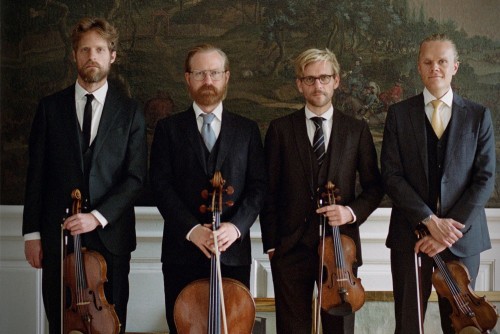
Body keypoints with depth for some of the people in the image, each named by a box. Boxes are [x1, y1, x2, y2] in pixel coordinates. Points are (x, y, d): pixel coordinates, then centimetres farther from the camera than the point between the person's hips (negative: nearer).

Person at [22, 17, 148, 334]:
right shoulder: (50, 107, 7)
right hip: (58, 235, 1)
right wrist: (32, 233, 1)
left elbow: (136, 177, -2)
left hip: (110, 235, 0)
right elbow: (36, 174, 6)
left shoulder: (130, 111, 4)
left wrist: (98, 217, -14)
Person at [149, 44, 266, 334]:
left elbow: (258, 186, 4)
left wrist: (236, 225, -13)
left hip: (233, 252, 1)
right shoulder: (168, 128, 8)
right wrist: (190, 228, -15)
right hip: (182, 250, 0)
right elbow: (161, 185, -2)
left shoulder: (247, 130, 11)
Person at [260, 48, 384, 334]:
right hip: (291, 247, 0)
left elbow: (374, 186, 9)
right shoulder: (280, 129, 4)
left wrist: (353, 211, -10)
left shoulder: (357, 130, 6)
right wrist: (271, 243, 0)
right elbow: (269, 191, 4)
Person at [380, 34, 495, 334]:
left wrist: (452, 229, -12)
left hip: (462, 239, 0)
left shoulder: (479, 116, 5)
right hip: (410, 236, 0)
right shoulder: (399, 114, 5)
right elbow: (391, 175, -3)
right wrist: (430, 220, -13)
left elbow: (485, 179, -1)